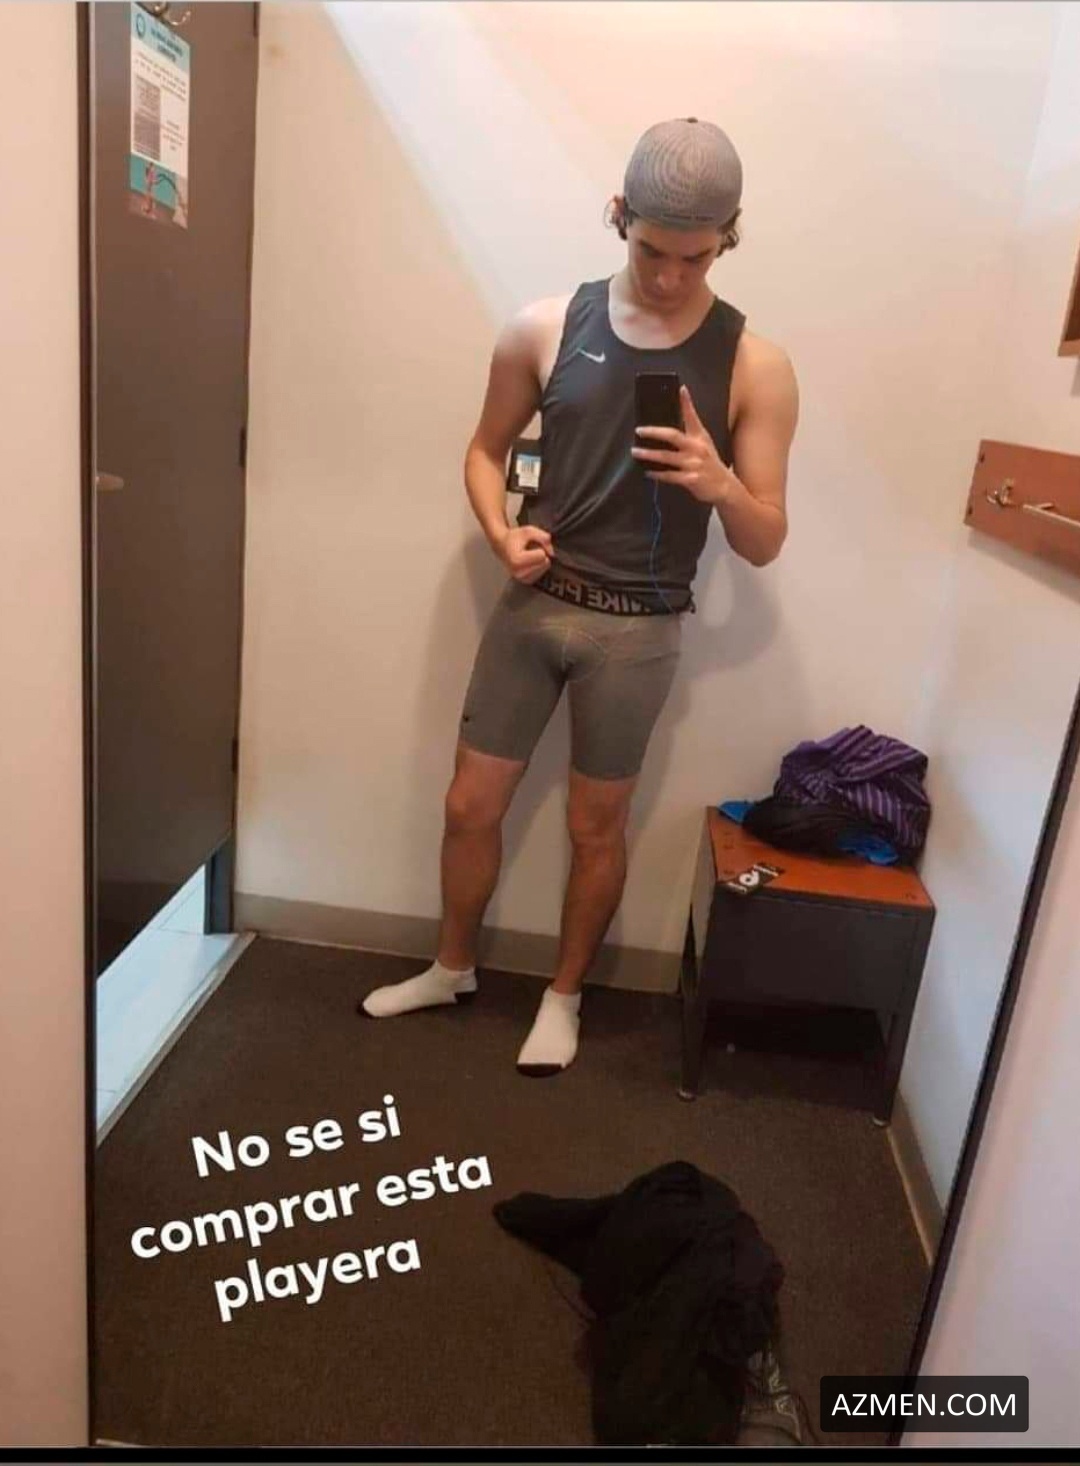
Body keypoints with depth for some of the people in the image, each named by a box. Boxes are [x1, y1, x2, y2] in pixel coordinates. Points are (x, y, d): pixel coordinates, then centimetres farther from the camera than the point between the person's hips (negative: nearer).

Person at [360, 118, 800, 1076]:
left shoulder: (755, 368, -7)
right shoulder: (544, 329, -3)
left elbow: (765, 545, -5)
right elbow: (487, 449, 10)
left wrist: (719, 484, -27)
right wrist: (502, 532, -10)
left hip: (639, 629, -2)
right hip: (534, 603, 2)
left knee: (596, 825, 11)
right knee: (471, 805, 10)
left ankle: (564, 994, 35)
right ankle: (452, 968, 36)